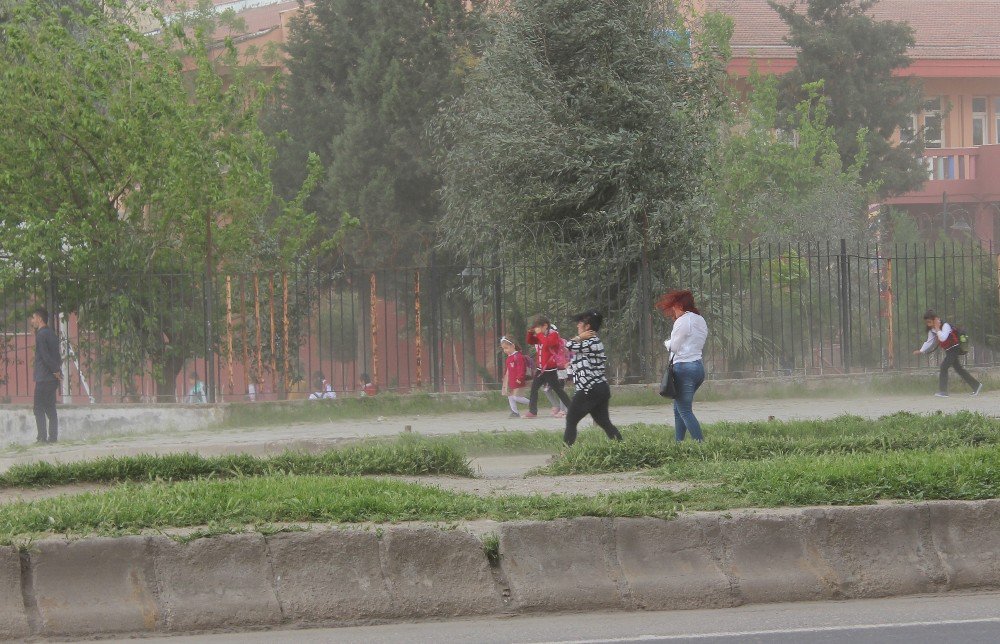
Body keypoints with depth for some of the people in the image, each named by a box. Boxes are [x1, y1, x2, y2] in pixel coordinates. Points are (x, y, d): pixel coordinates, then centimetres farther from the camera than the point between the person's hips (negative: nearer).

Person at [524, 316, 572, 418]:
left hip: (551, 369, -8)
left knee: (558, 390, -4)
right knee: (534, 388, 10)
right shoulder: (541, 335, 10)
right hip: (541, 368, 8)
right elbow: (530, 341, 16)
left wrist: (539, 333, -21)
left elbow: (547, 343, -30)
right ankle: (532, 411, 17)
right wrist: (530, 332, -2)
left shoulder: (554, 334, -12)